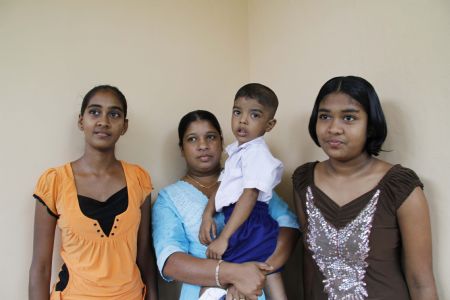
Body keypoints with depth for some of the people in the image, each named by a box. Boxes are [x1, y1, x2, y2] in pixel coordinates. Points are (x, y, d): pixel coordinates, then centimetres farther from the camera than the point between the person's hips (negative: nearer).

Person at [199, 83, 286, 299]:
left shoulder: (257, 153, -14)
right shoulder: (236, 150, 15)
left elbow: (249, 196, -21)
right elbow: (222, 186, 15)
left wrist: (223, 238, -22)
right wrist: (207, 215, -1)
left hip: (250, 225, -9)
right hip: (242, 223, 9)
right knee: (269, 276, 15)